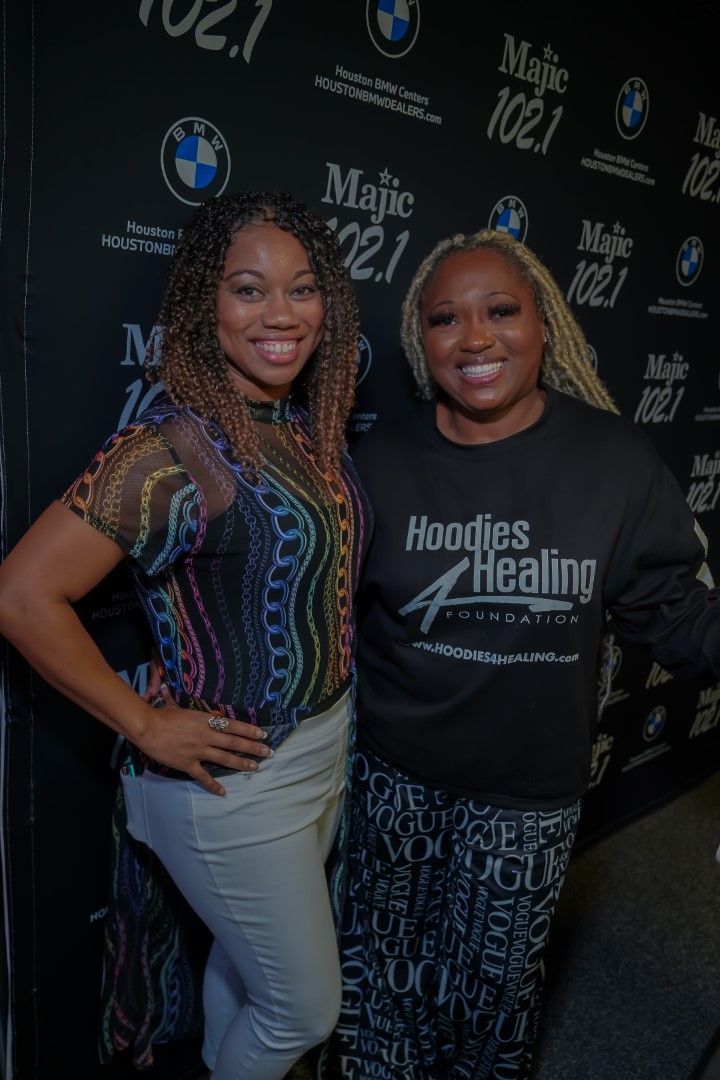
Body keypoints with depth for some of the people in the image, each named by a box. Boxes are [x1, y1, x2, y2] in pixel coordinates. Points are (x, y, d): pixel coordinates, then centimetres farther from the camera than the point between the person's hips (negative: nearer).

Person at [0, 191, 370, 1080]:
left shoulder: (313, 426, -1)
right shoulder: (173, 447, -24)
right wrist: (146, 726, -19)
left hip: (324, 744, 7)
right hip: (234, 776, -6)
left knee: (246, 960, 28)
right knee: (307, 1007, 14)